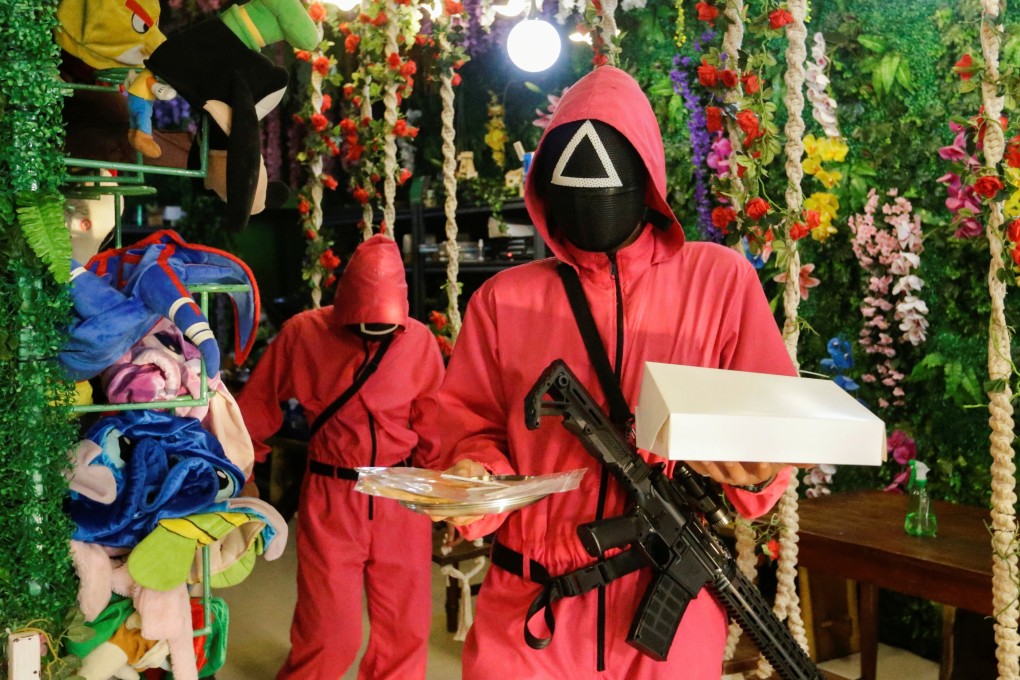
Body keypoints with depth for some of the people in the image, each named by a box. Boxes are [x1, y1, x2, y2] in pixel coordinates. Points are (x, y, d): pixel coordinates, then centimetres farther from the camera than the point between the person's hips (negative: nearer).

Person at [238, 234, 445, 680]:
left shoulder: (419, 341, -4)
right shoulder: (303, 334, -7)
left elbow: (433, 430, 2)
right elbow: (257, 408, 4)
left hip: (401, 500, 2)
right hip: (330, 499, -1)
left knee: (406, 630, 10)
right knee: (329, 634, 2)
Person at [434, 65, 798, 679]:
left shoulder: (721, 280, -1)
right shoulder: (504, 299, 2)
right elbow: (475, 425, 6)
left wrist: (757, 470, -22)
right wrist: (475, 480, -15)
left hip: (673, 609, 0)